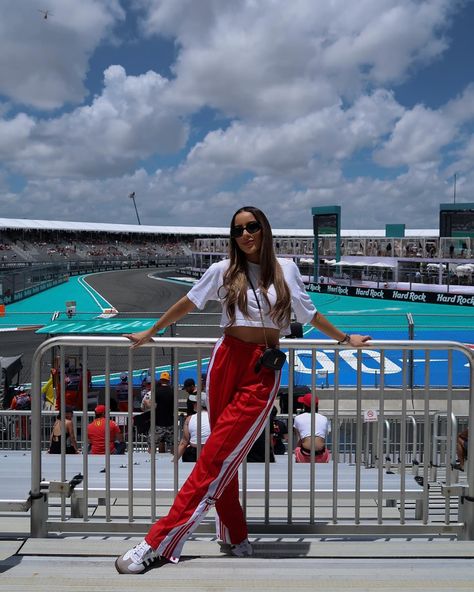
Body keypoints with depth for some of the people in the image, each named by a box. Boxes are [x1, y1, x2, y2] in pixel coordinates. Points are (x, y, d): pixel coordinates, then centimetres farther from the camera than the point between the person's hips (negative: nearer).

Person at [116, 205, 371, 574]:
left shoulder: (286, 270, 7)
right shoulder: (225, 270, 6)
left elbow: (308, 313, 19)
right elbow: (188, 303, 15)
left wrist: (344, 338, 26)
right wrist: (150, 333, 22)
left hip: (263, 371, -1)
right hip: (227, 361, 1)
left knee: (216, 459, -6)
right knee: (225, 457, 7)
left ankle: (159, 543, 1)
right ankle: (235, 537, 24)